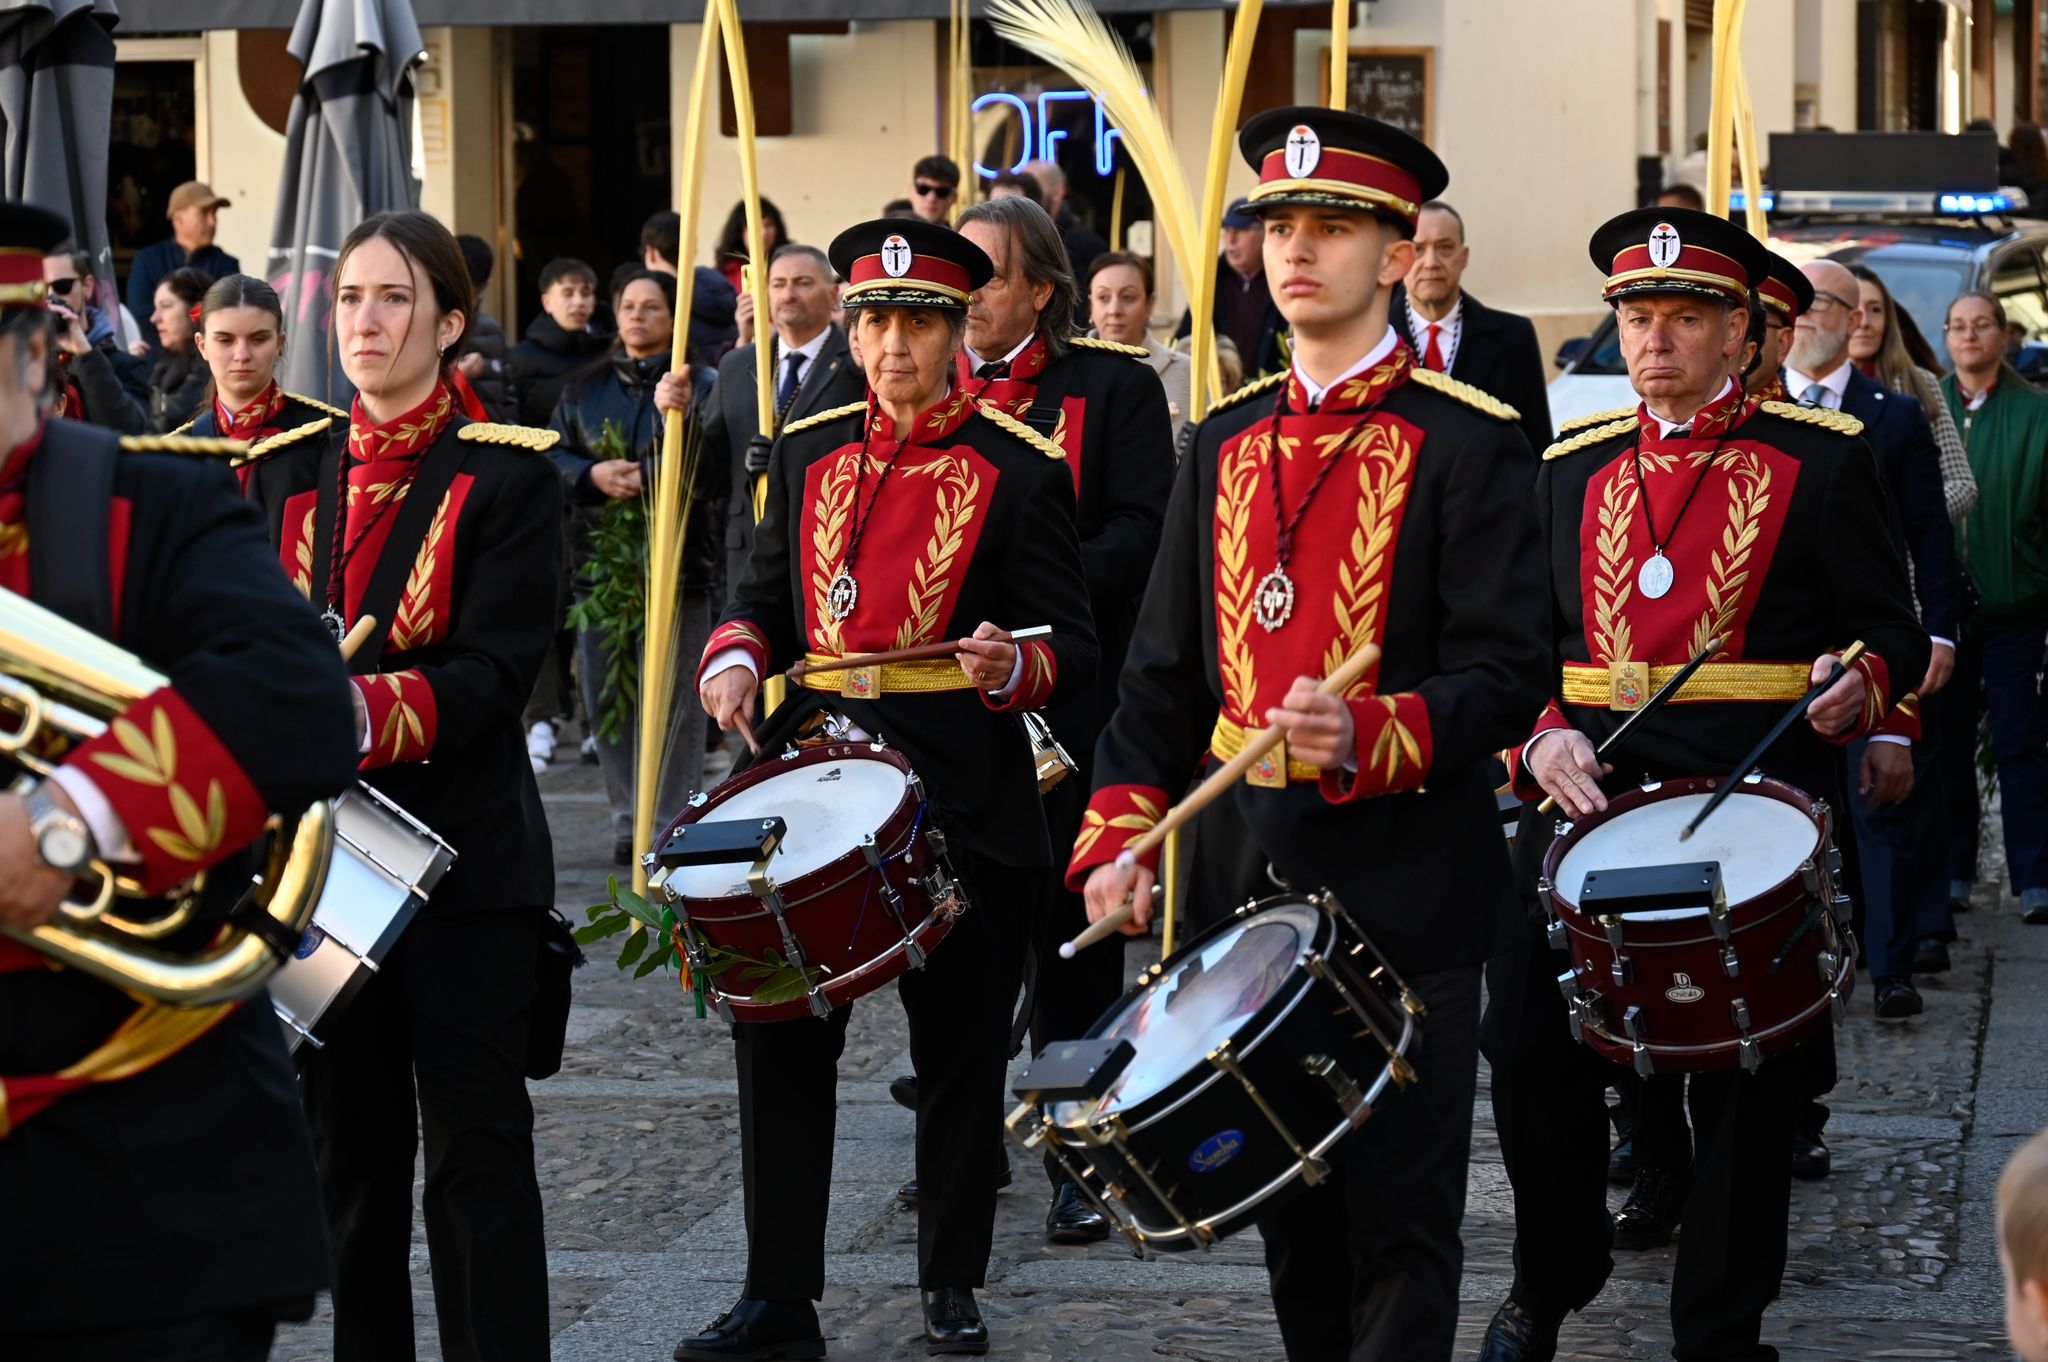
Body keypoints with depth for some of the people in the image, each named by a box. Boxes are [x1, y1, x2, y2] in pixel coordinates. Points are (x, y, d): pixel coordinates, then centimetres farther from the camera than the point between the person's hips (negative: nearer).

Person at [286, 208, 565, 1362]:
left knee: (475, 1150, -1)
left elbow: (496, 672, -14)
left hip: (465, 860, -5)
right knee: (350, 1140, 10)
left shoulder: (509, 474, -5)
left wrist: (357, 709, -29)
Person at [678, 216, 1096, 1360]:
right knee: (781, 1038, 0)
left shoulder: (1021, 471, -5)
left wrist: (1010, 666, -27)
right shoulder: (809, 453, 9)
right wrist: (739, 657, -4)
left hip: (962, 797, -3)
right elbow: (770, 597, 18)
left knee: (960, 1050, 8)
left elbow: (1074, 652, -6)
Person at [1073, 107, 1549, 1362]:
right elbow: (1166, 670, 14)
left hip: (1405, 880, -6)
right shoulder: (1228, 443, 12)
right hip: (1256, 872, 6)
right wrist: (1120, 835, 2)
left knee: (1399, 1208, -2)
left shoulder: (1466, 441, -6)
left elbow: (1508, 671, -12)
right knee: (1291, 1197, 13)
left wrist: (1368, 737, -28)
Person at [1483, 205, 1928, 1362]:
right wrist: (1543, 738, -4)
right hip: (1589, 794, 3)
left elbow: (1895, 636, 3)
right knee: (1531, 1050, 0)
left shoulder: (1822, 462, 2)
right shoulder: (1572, 472, 12)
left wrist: (1857, 687, -18)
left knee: (1751, 1075, 1)